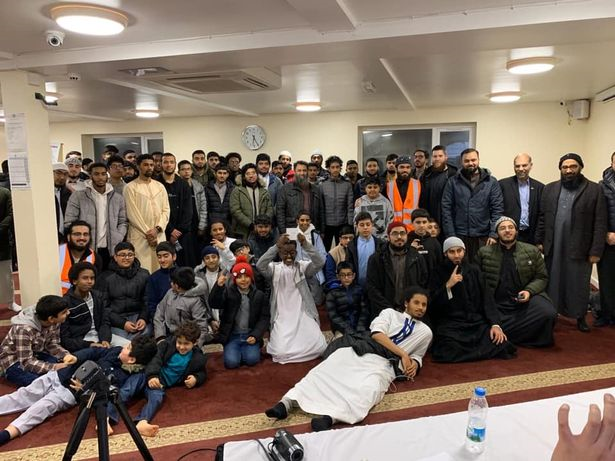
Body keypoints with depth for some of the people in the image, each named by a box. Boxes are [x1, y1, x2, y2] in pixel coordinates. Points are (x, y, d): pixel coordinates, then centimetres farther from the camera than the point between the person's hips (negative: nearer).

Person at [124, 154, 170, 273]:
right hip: (139, 237, -4)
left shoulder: (160, 186, 13)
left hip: (159, 235, 4)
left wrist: (157, 228, -9)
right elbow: (132, 213, -6)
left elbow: (166, 210, 6)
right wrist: (147, 233, -10)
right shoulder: (130, 187, 0)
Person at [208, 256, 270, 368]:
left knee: (251, 359, -22)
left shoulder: (259, 295, 2)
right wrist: (218, 286, -37)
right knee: (231, 362, -19)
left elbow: (264, 318, 2)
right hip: (232, 335, 0)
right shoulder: (228, 292, -2)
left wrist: (255, 336, -12)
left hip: (250, 335, 0)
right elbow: (213, 304, -19)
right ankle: (237, 350, 14)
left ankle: (247, 349, 12)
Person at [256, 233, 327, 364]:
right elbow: (260, 265, -20)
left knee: (319, 348, -11)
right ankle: (277, 339, 18)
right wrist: (276, 246, -30)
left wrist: (306, 245, -28)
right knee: (280, 353, -17)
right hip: (282, 317, -1)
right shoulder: (274, 268, 1)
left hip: (303, 315, 1)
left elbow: (320, 263, -15)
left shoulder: (302, 266, 3)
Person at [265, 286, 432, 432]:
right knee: (327, 369, -26)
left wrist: (414, 363, 10)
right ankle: (286, 402, -37)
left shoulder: (425, 332, 26)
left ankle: (330, 416, -57)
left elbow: (417, 355, 35)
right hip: (359, 351, 1)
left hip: (383, 364, 0)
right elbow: (377, 334, 2)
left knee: (369, 389, -36)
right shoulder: (390, 313, 19)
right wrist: (402, 354, -5)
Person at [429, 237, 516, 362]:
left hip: (476, 322, 3)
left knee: (500, 344, -22)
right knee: (449, 352, -31)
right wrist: (447, 286, -16)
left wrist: (495, 324, -6)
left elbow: (486, 300, 8)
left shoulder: (474, 270, 11)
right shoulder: (439, 272, 3)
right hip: (450, 325, -3)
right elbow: (433, 304, -3)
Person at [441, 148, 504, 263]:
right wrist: (450, 236, -6)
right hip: (459, 236, 0)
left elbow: (498, 210, 1)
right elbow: (446, 210, 0)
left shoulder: (491, 182, 5)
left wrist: (493, 234, -8)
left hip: (483, 238, 0)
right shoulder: (453, 182, 4)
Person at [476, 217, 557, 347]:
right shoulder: (484, 252, 5)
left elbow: (541, 277, 10)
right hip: (497, 304, -1)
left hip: (525, 299, 1)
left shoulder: (532, 251, 7)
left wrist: (529, 291, -9)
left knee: (548, 314, -26)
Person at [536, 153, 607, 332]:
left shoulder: (595, 190, -2)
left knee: (579, 285, 7)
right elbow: (542, 218, 9)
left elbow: (600, 224, -5)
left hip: (580, 249, -2)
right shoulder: (550, 189, 8)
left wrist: (596, 251, -9)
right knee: (552, 282, 10)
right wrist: (539, 241, 4)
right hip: (553, 247, 2)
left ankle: (580, 317, 23)